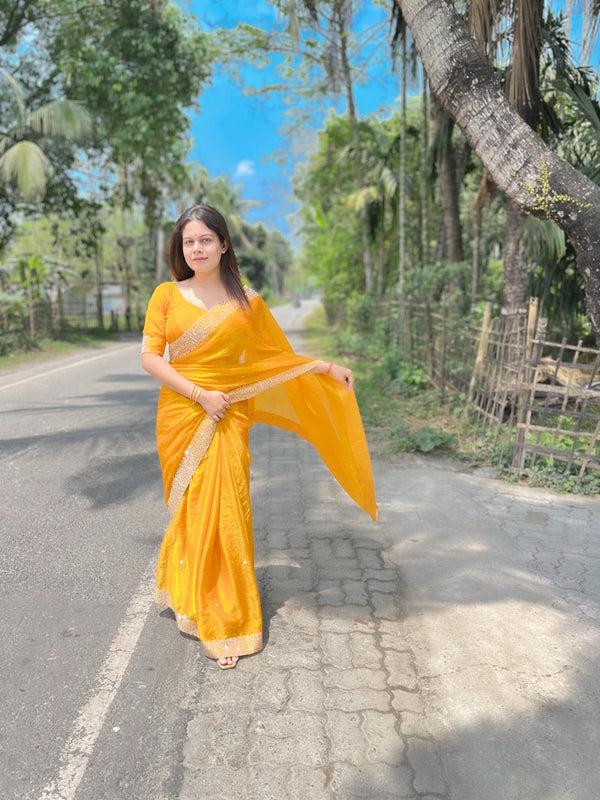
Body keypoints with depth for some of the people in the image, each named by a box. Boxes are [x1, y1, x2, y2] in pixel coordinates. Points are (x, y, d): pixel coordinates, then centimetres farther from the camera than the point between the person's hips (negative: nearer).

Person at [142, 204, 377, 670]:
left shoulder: (246, 302, 4)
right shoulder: (167, 295, 3)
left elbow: (278, 356, 11)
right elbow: (150, 356, -3)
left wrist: (328, 368, 2)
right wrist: (200, 394, -12)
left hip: (227, 421, 0)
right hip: (180, 416, 1)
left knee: (224, 513, -1)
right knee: (189, 511, 5)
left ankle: (226, 623, 13)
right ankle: (189, 599, 27)